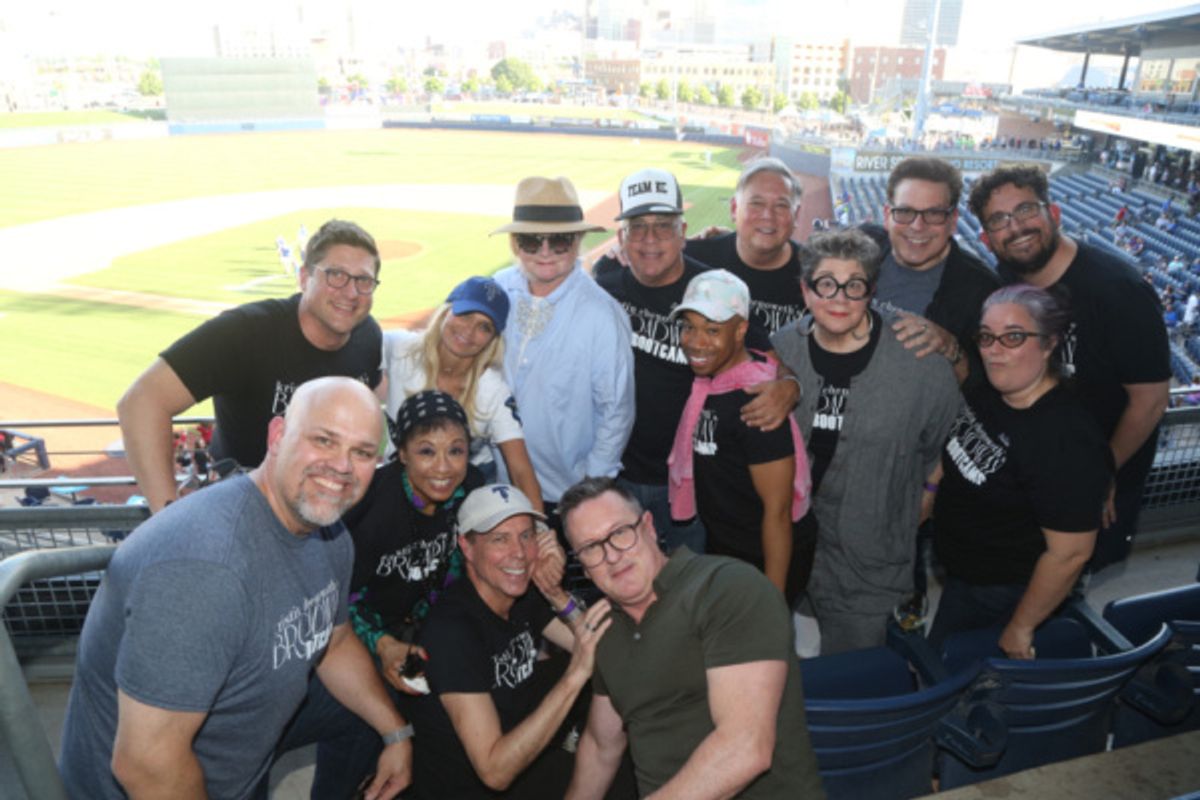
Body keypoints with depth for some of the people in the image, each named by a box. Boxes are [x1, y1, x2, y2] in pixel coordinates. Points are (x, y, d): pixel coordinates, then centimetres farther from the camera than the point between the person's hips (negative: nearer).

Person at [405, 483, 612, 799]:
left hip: (524, 768, 7)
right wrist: (573, 677, -35)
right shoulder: (452, 630, -25)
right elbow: (495, 772, -28)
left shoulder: (524, 597, -3)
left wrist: (557, 595, -16)